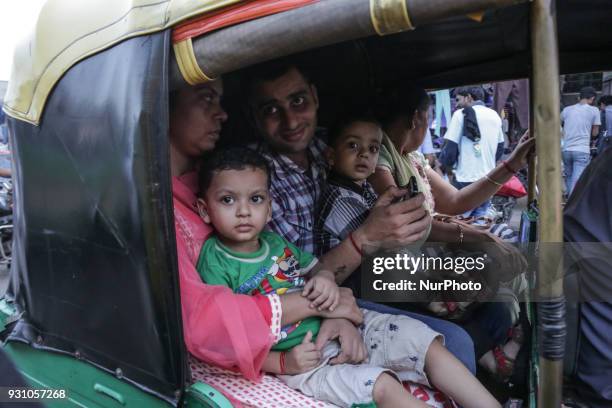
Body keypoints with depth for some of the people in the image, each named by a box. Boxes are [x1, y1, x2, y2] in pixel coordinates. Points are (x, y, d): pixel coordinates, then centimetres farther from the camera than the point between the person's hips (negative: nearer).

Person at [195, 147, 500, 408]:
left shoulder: (273, 241, 8)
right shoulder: (214, 263, -11)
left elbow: (317, 267, 20)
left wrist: (325, 279, -5)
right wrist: (282, 363, -21)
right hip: (303, 359, -7)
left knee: (426, 342, -3)